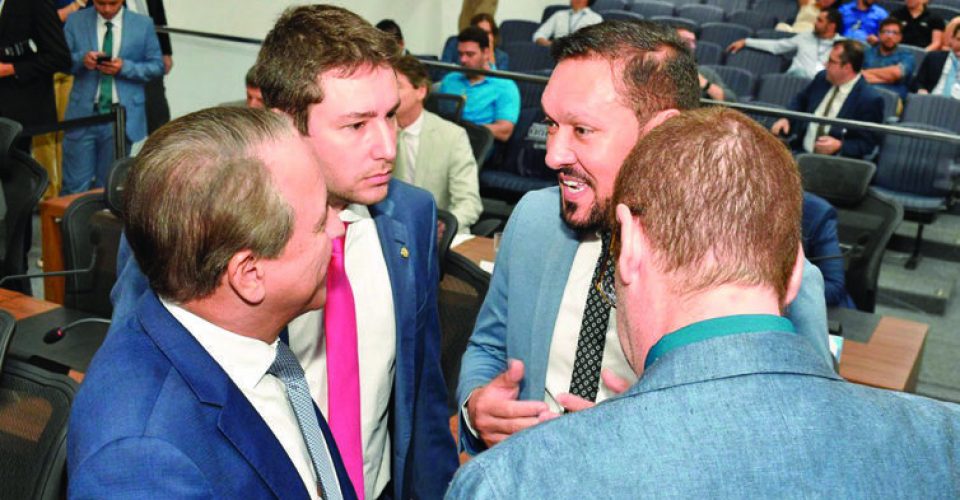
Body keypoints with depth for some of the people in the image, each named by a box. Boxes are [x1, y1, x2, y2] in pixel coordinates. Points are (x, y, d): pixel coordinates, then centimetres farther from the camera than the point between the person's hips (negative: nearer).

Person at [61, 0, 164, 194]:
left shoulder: (143, 25, 4)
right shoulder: (75, 21, 6)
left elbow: (157, 66, 3)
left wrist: (125, 68, -14)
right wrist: (81, 59, -17)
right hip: (83, 113, 0)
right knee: (75, 185, 0)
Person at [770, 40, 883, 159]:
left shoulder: (870, 100, -11)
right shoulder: (822, 77, 6)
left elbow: (867, 144, -7)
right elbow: (801, 100, 24)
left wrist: (839, 146, -23)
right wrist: (786, 119, 5)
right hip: (799, 152, 5)